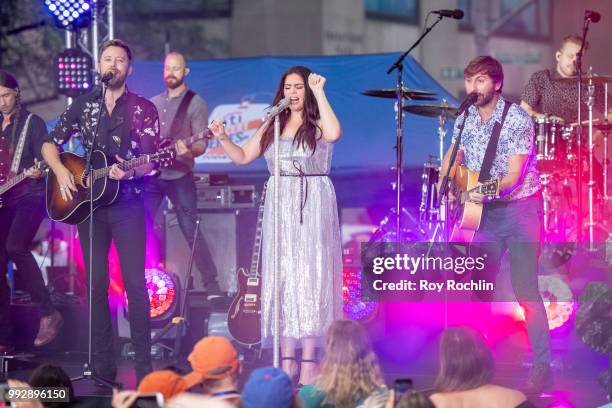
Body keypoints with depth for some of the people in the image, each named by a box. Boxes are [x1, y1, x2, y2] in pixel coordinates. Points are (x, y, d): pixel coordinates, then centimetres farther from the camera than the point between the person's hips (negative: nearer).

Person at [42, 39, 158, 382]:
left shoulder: (143, 109, 1)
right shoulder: (83, 106, 11)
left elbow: (151, 160, -3)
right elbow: (51, 144, 14)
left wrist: (129, 171, -23)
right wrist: (60, 170, -5)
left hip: (127, 202, -3)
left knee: (135, 282, -9)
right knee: (97, 283, 4)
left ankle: (144, 364, -6)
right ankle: (103, 365, 8)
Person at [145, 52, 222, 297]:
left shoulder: (195, 103, -1)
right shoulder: (153, 103, 15)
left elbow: (201, 144, -8)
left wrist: (189, 151, -29)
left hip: (179, 177, -5)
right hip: (151, 175, 5)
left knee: (191, 231, -10)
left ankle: (212, 287, -7)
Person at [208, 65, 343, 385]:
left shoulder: (317, 125, -3)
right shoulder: (273, 126, 13)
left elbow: (334, 133, -27)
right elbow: (242, 157, 16)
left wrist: (319, 92, -22)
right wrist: (223, 139, -2)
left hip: (313, 209, -5)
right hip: (280, 208, 5)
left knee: (309, 277, -7)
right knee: (282, 278, 4)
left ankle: (309, 362, -5)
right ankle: (287, 361, 8)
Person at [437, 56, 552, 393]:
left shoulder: (517, 120, -17)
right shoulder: (465, 118, 3)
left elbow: (514, 175, -21)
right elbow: (452, 156, 20)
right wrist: (445, 186, 4)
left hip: (519, 210, -6)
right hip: (485, 212, 6)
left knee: (525, 289, -11)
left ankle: (542, 365, -6)